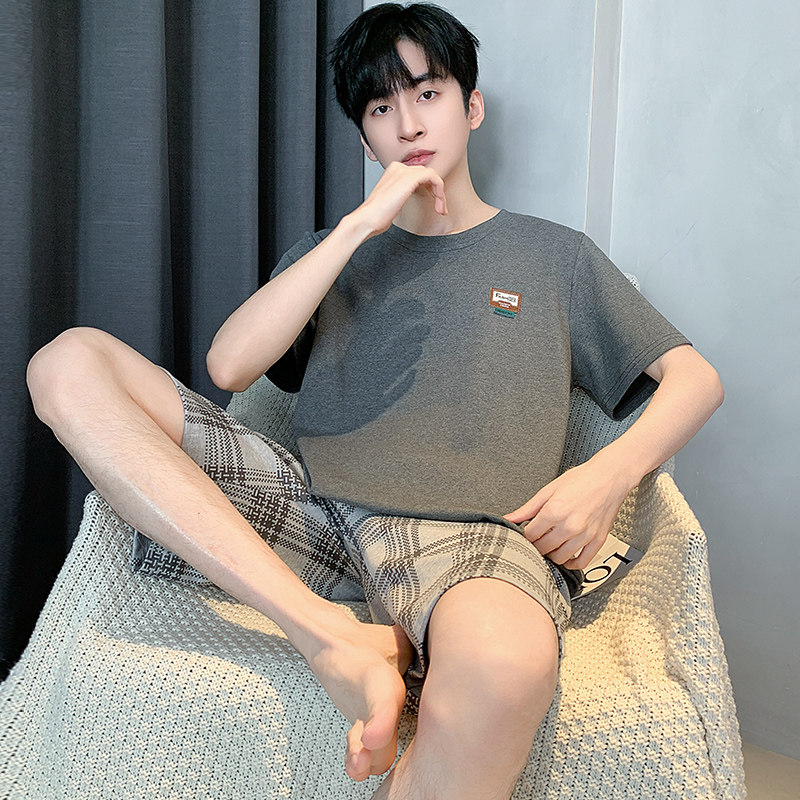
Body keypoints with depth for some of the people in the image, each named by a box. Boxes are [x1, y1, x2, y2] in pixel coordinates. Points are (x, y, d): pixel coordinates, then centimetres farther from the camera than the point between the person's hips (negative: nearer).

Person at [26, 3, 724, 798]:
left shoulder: (552, 255, 22)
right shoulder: (335, 249, 26)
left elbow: (695, 377, 15)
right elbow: (230, 365, 7)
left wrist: (610, 473, -6)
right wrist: (361, 224, 3)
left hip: (471, 531, -3)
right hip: (314, 507, 4)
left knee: (505, 665, -42)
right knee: (70, 363, -14)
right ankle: (335, 640, -25)